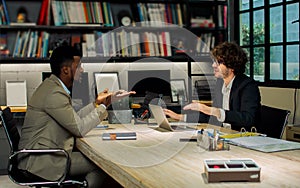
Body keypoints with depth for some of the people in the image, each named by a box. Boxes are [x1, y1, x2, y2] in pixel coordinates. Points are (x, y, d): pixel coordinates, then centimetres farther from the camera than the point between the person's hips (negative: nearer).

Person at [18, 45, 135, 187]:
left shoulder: (52, 86, 12)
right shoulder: (54, 93, -20)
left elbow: (74, 119, 14)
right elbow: (80, 129, -18)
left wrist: (96, 102, 14)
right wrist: (103, 105, -10)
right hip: (40, 160, -10)